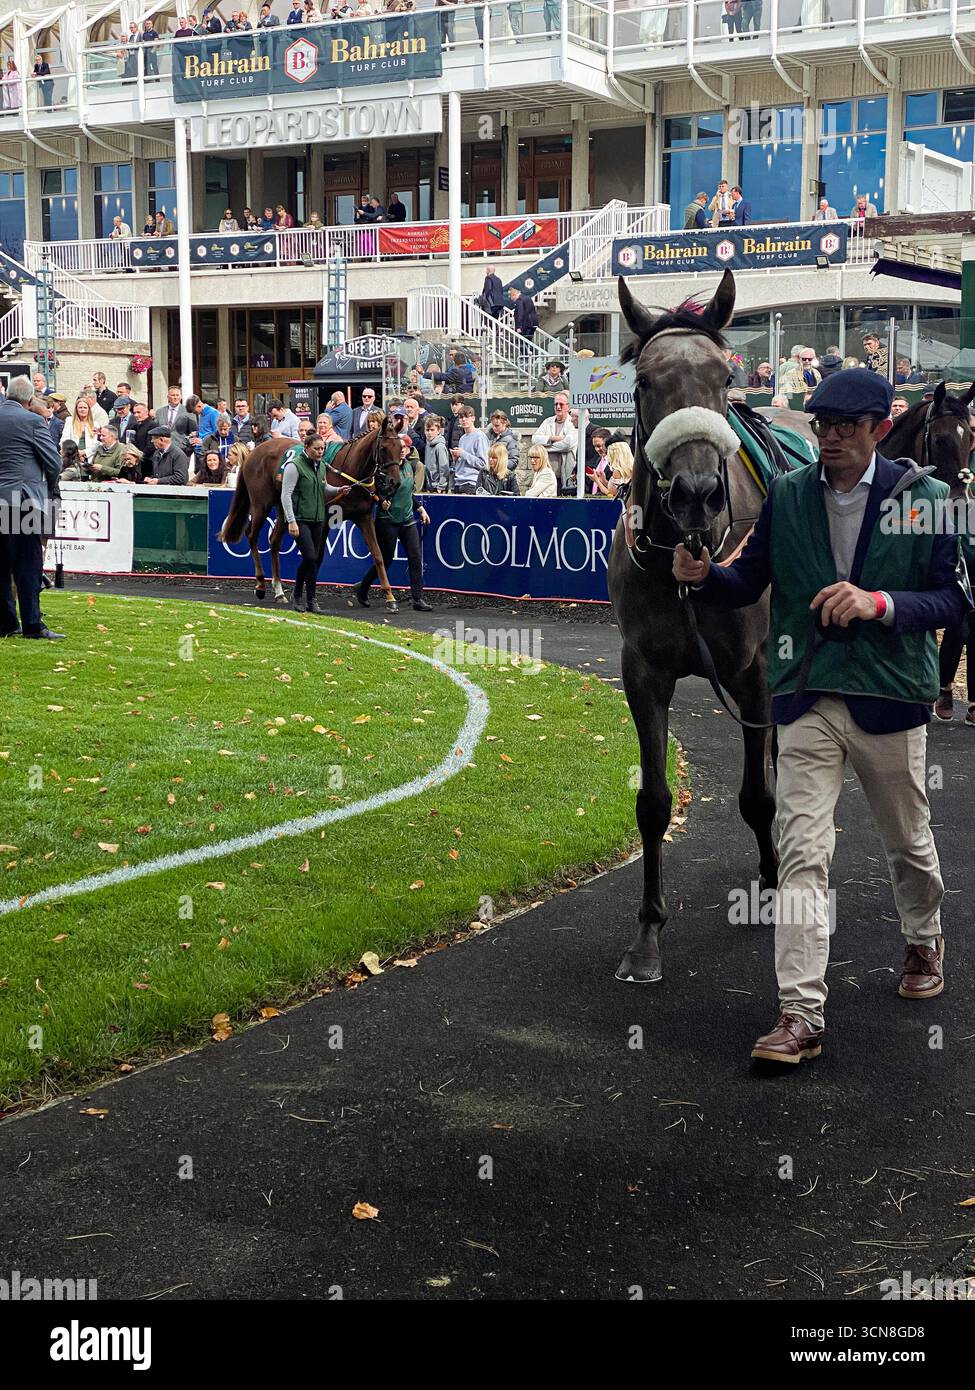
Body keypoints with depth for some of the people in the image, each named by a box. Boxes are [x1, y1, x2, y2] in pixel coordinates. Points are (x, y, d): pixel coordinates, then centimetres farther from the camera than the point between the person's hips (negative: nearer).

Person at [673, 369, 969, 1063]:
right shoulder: (787, 494, 3)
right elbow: (749, 582, 7)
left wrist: (880, 603, -21)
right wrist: (706, 575, -15)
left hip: (889, 699, -1)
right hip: (806, 701, 1)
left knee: (909, 843, 18)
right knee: (802, 854, -6)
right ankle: (801, 1014, -5)